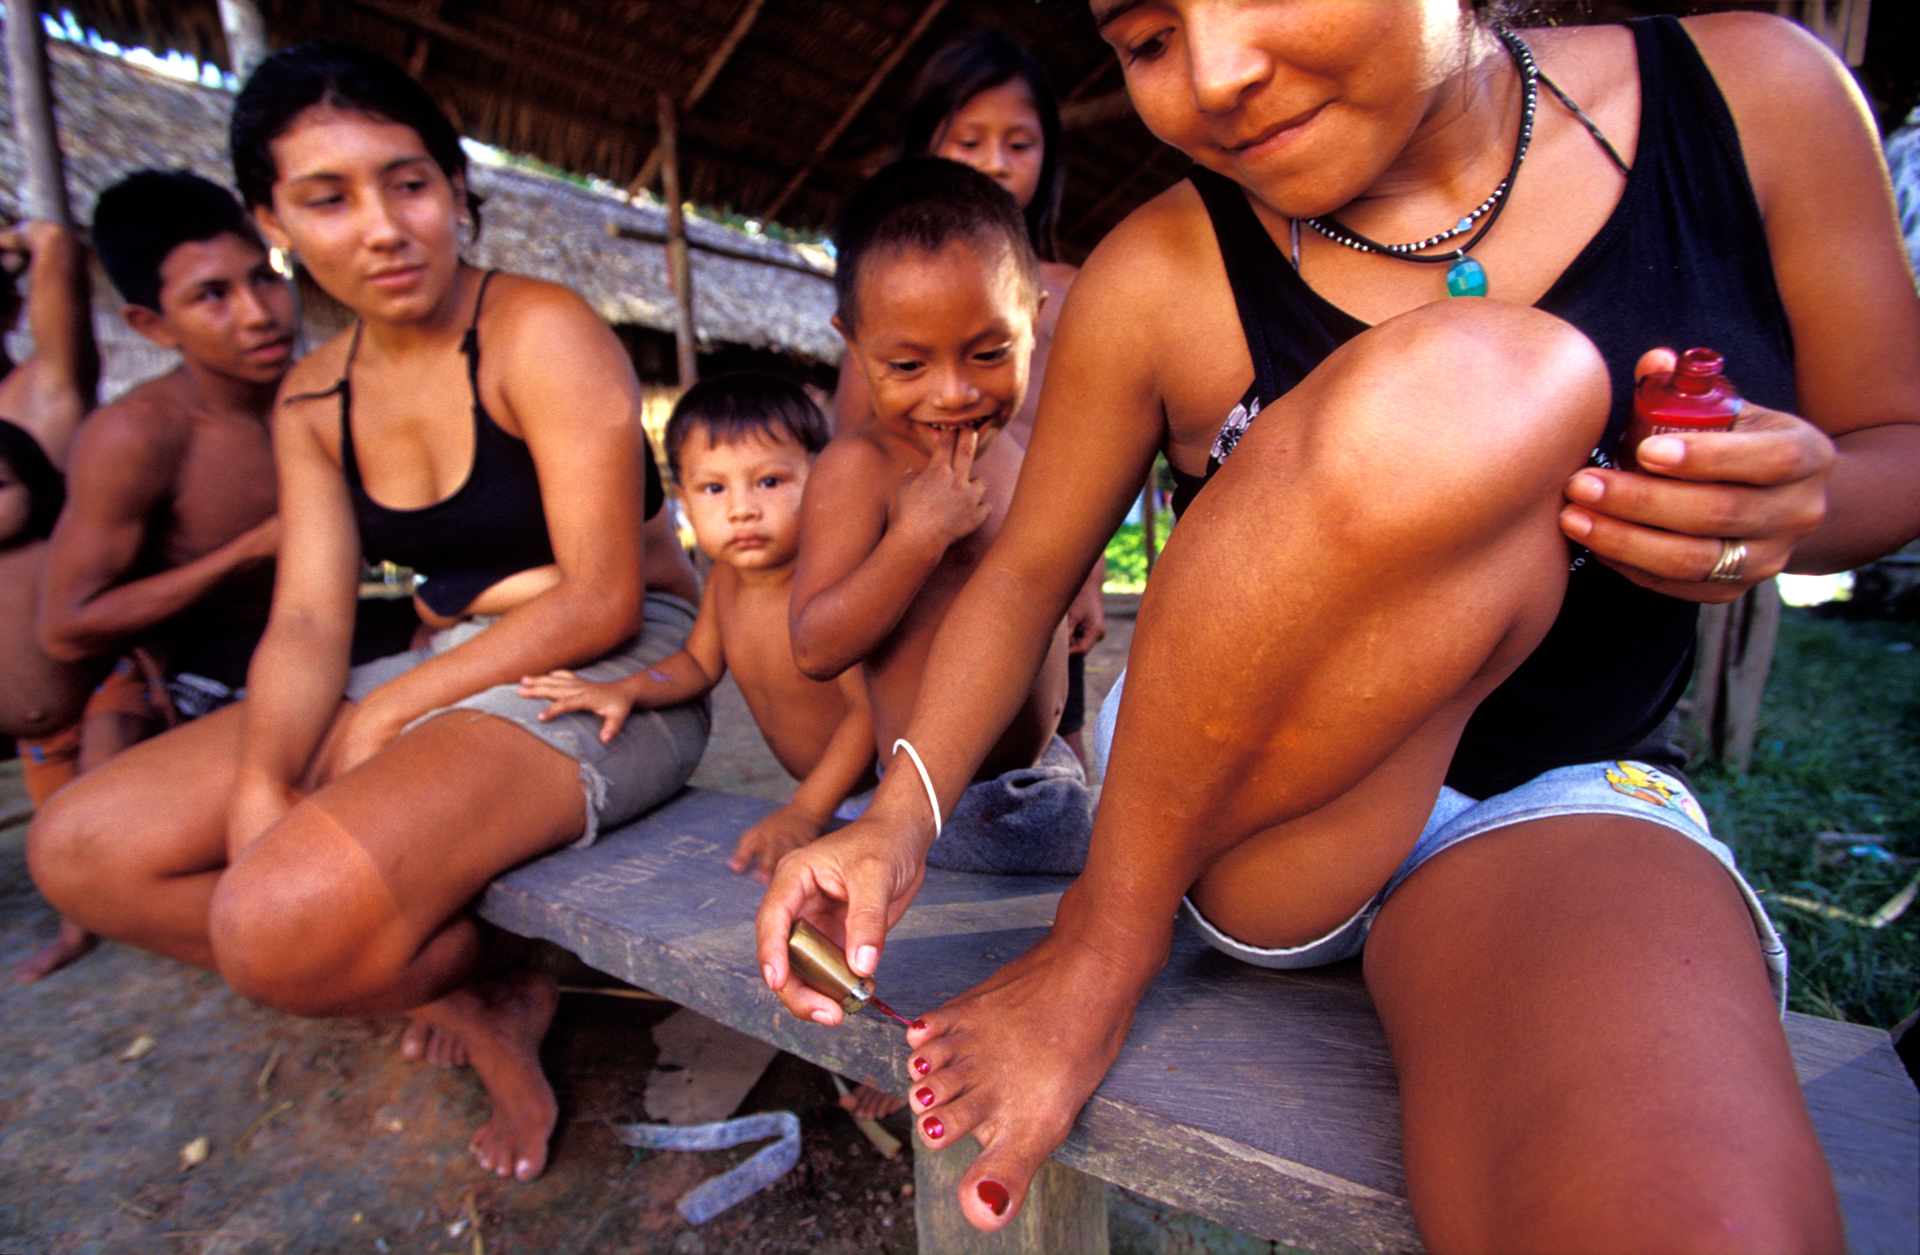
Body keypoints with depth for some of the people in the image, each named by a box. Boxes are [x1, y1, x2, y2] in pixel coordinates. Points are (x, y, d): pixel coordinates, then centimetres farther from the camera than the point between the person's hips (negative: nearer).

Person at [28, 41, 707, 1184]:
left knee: (278, 918, -27)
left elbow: (602, 601, -17)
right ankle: (474, 996, 3)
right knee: (79, 848, 0)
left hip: (615, 674, -7)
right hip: (458, 673, 8)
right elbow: (309, 618, 4)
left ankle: (497, 978, 6)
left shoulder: (542, 334, -10)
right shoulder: (315, 399, 12)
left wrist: (385, 714, -13)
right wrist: (258, 783, -14)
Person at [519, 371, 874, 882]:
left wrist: (805, 812, -34)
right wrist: (624, 690, -5)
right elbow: (699, 662, 12)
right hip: (819, 789, 7)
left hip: (878, 789, -7)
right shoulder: (725, 579, -2)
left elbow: (871, 707, -31)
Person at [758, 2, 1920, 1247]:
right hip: (1227, 833, 0)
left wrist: (1807, 504, -15)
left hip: (1563, 802, 2)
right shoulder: (1158, 280, -8)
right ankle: (1107, 940, -14)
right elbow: (1025, 574, -3)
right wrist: (902, 818, -15)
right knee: (1472, 382, -31)